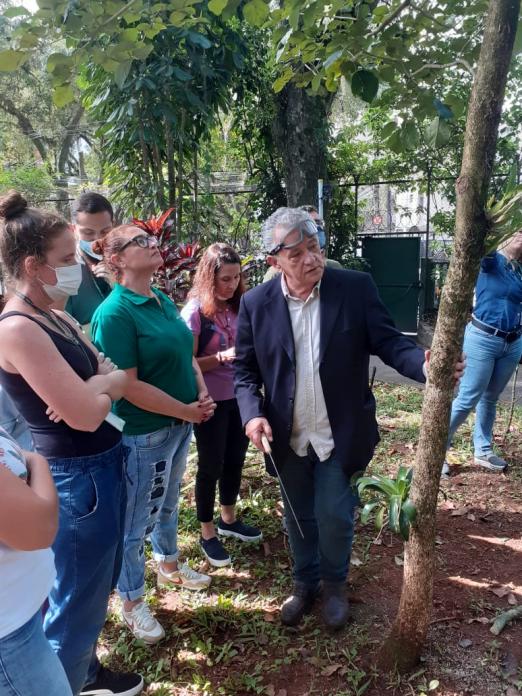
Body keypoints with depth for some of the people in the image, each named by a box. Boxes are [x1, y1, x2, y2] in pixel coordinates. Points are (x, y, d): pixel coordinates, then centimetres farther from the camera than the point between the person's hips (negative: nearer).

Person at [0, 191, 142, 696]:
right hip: (77, 478, -10)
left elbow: (119, 377, 7)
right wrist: (100, 388, -5)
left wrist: (89, 389, -14)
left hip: (102, 466, 10)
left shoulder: (53, 318, 6)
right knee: (76, 600, 9)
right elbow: (85, 416, -26)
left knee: (96, 584, 26)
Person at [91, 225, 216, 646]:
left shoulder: (164, 301, 4)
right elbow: (130, 386, -24)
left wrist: (203, 396, -4)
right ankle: (132, 601, 31)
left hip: (180, 424, 8)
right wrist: (188, 411, -16)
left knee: (168, 502, 26)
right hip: (143, 433, -8)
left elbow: (186, 354, 12)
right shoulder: (114, 314, -21)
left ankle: (169, 565, 49)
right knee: (136, 520, 10)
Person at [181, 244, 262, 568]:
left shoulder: (237, 306, 1)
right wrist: (221, 357, -28)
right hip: (211, 402, -6)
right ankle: (208, 532, 27)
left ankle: (229, 519, 40)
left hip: (239, 397, 6)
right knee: (211, 466, 8)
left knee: (235, 459, 19)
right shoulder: (195, 311, -16)